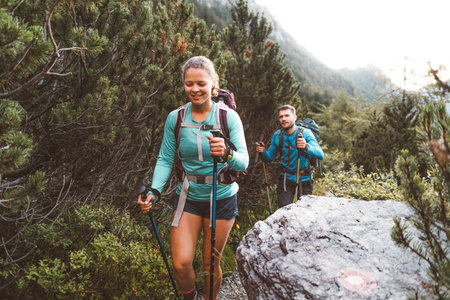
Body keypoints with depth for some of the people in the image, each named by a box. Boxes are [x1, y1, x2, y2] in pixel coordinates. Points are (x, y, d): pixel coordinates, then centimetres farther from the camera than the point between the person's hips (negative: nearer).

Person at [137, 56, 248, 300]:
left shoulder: (228, 117, -11)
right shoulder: (175, 118, -5)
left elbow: (243, 161, -16)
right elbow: (165, 159, -3)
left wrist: (227, 153, -39)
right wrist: (153, 192, -17)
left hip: (221, 198, -1)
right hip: (188, 197, 1)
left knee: (211, 264, 11)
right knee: (181, 264, -1)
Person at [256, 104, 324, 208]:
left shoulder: (305, 133, -14)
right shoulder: (277, 135, -3)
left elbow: (321, 155, -26)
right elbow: (270, 157, 5)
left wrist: (306, 147, -45)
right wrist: (262, 152, -17)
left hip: (304, 180, -2)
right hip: (286, 179, 2)